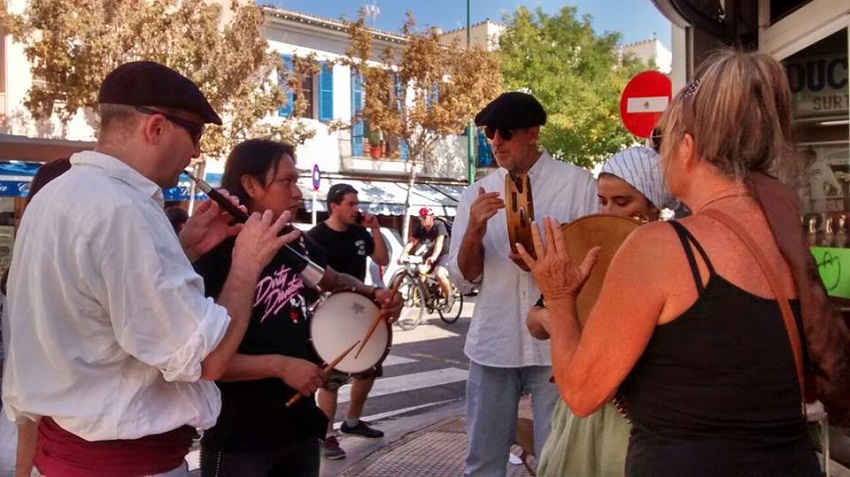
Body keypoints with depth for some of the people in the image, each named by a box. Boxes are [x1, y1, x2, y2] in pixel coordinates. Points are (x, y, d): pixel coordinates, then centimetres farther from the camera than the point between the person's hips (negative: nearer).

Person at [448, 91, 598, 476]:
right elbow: (463, 280, 4)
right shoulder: (476, 195, 6)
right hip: (492, 344, 3)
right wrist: (474, 230, -14)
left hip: (555, 345, -3)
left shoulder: (577, 184, -3)